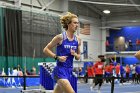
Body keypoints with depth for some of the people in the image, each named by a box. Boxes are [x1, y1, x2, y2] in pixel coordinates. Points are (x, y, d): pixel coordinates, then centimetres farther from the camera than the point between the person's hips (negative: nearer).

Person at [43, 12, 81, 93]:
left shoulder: (78, 39, 5)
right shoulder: (60, 37, -10)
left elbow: (78, 57, 15)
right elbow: (46, 50, -3)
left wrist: (75, 54, -7)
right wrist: (57, 57, -14)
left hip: (69, 70, 6)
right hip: (60, 70, -6)